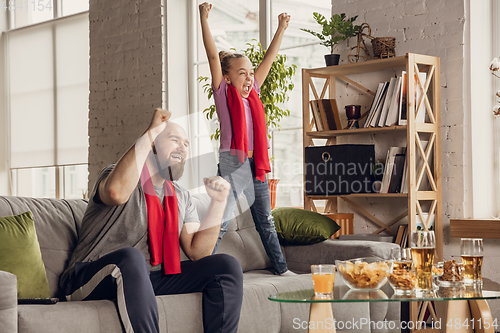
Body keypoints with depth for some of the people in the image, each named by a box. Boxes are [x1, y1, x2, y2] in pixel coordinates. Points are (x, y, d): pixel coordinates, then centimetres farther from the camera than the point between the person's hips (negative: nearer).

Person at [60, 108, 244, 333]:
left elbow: (197, 251, 6)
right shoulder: (119, 177, -4)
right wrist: (151, 131, -24)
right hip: (95, 279, -6)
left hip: (154, 279, 6)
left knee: (227, 266, -6)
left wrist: (218, 202, -7)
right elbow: (117, 192, -31)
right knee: (131, 258, -39)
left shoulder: (181, 198, 15)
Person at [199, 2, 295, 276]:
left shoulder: (252, 93, 13)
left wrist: (281, 29, 22)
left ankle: (280, 268, 25)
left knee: (266, 221, 16)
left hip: (256, 164, 6)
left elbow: (269, 59, 19)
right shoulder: (223, 93, -1)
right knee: (220, 222, -11)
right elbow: (213, 56, -9)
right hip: (232, 164, -6)